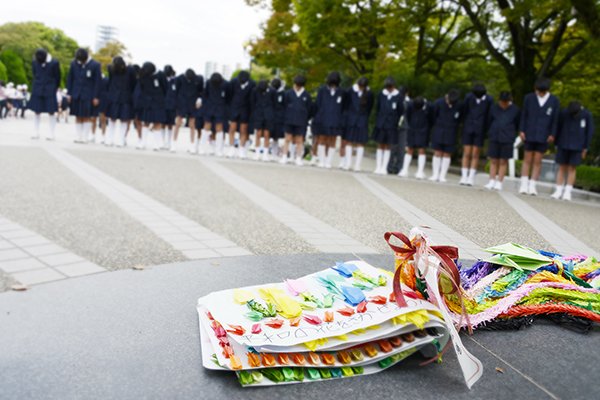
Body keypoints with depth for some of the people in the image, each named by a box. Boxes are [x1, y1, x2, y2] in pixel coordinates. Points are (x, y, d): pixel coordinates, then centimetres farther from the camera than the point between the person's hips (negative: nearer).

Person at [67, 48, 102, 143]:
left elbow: (98, 81, -4)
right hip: (76, 95, 3)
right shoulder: (74, 63, 3)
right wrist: (70, 94, 7)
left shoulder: (95, 65, -7)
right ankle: (78, 137, 11)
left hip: (89, 95, -3)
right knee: (78, 117, 6)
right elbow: (70, 79, 10)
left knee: (87, 117, 0)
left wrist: (96, 97, -6)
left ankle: (84, 138, 7)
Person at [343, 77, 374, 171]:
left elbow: (370, 107, 8)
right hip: (351, 119, 0)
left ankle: (357, 165, 3)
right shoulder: (351, 90, -3)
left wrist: (365, 117, 9)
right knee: (349, 142, 2)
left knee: (360, 143, 0)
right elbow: (347, 103, 8)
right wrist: (348, 114, 11)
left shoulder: (370, 94, -3)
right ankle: (348, 163, 8)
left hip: (362, 121, 0)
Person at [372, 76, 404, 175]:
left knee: (387, 147, 2)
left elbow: (401, 111, 4)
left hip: (391, 125, -2)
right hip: (380, 124, 2)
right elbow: (378, 109, 11)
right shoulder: (381, 95, 4)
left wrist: (395, 122, 4)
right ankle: (378, 167, 10)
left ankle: (384, 168, 6)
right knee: (380, 145, 5)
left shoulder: (399, 96, -3)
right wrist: (378, 120, 7)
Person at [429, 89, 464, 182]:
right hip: (438, 132, 0)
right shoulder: (438, 103, -9)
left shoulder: (460, 106, -7)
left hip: (451, 134, 0)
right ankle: (435, 175, 7)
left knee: (447, 154, 1)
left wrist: (453, 126, 5)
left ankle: (442, 176, 6)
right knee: (437, 153, 0)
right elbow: (433, 116, 3)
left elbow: (460, 118, 8)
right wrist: (437, 126, 8)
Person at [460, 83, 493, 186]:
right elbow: (465, 112, 4)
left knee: (475, 155, 0)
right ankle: (463, 177, 3)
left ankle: (471, 178, 4)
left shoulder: (489, 99, -7)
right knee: (466, 153, 0)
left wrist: (486, 130, 3)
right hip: (468, 128, 1)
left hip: (480, 130, 0)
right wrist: (464, 125, 7)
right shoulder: (468, 96, -6)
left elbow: (489, 115, 2)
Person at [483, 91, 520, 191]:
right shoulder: (493, 108, 5)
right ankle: (492, 181, 8)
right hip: (494, 137, 2)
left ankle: (499, 183, 6)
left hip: (507, 139, -2)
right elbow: (489, 122, 15)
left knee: (503, 161, 1)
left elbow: (517, 125, 11)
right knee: (494, 160, 4)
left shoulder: (516, 110, 1)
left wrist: (510, 133, 9)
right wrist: (493, 130, 11)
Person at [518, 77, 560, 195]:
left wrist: (552, 134, 0)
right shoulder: (529, 98, 2)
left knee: (537, 161, 2)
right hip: (529, 134, 0)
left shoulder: (554, 100, 1)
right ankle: (524, 185, 4)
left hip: (543, 136, 0)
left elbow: (555, 119, 4)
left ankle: (532, 186, 6)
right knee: (527, 159, 2)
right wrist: (521, 130, -1)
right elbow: (523, 115, 5)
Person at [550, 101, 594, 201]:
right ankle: (559, 191, 3)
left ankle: (567, 192, 1)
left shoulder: (587, 115, -6)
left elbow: (589, 132, 1)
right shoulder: (563, 113, -4)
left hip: (577, 147, -1)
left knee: (572, 168, -2)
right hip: (563, 144, 1)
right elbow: (558, 128, 4)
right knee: (562, 167, 2)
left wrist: (585, 149, 1)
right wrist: (557, 145, 6)